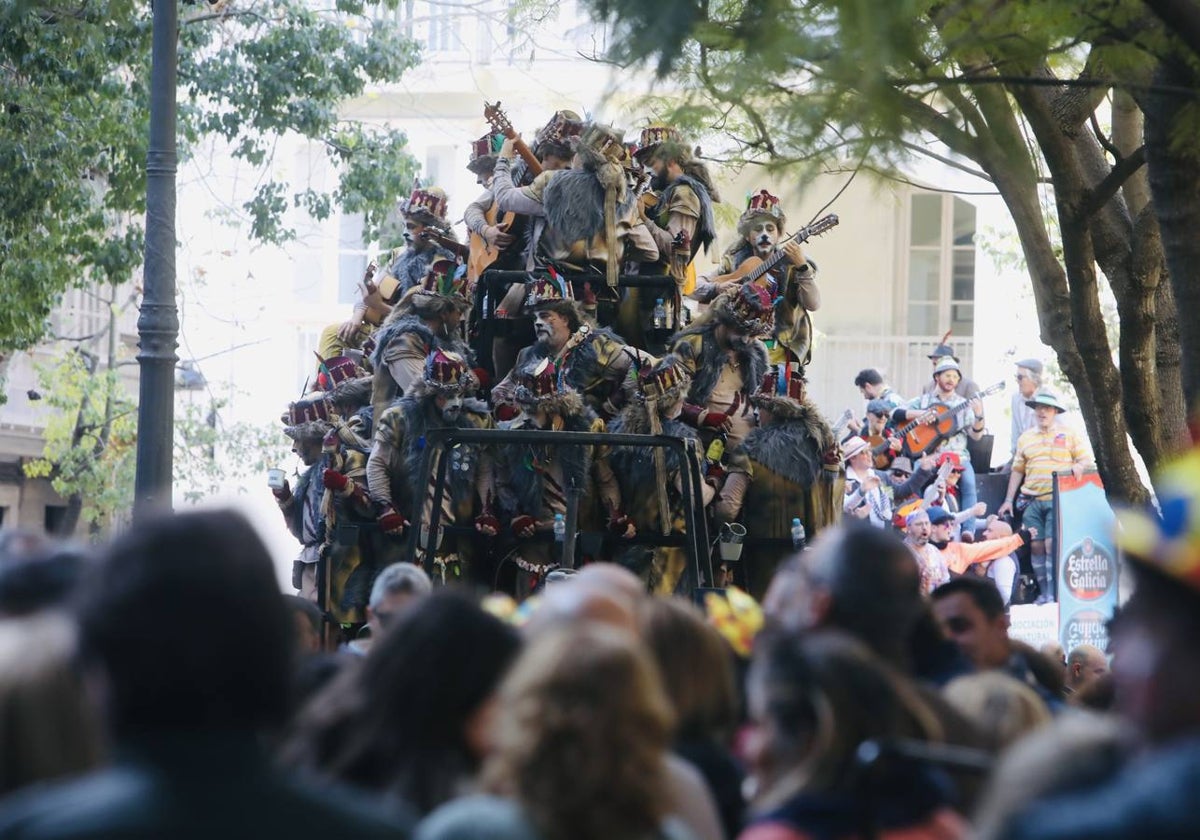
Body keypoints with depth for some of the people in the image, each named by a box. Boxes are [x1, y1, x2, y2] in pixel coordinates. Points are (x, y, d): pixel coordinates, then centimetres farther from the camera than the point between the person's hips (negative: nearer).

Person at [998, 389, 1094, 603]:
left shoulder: (1069, 435, 8)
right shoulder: (1025, 439, 18)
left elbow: (1087, 461, 7)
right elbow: (1017, 471, 20)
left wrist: (1078, 467, -16)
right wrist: (1009, 500, 16)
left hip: (1058, 500, -4)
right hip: (1032, 501, 4)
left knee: (1051, 545, -14)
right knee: (1036, 546, -1)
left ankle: (1053, 594, -15)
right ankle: (1043, 592, 7)